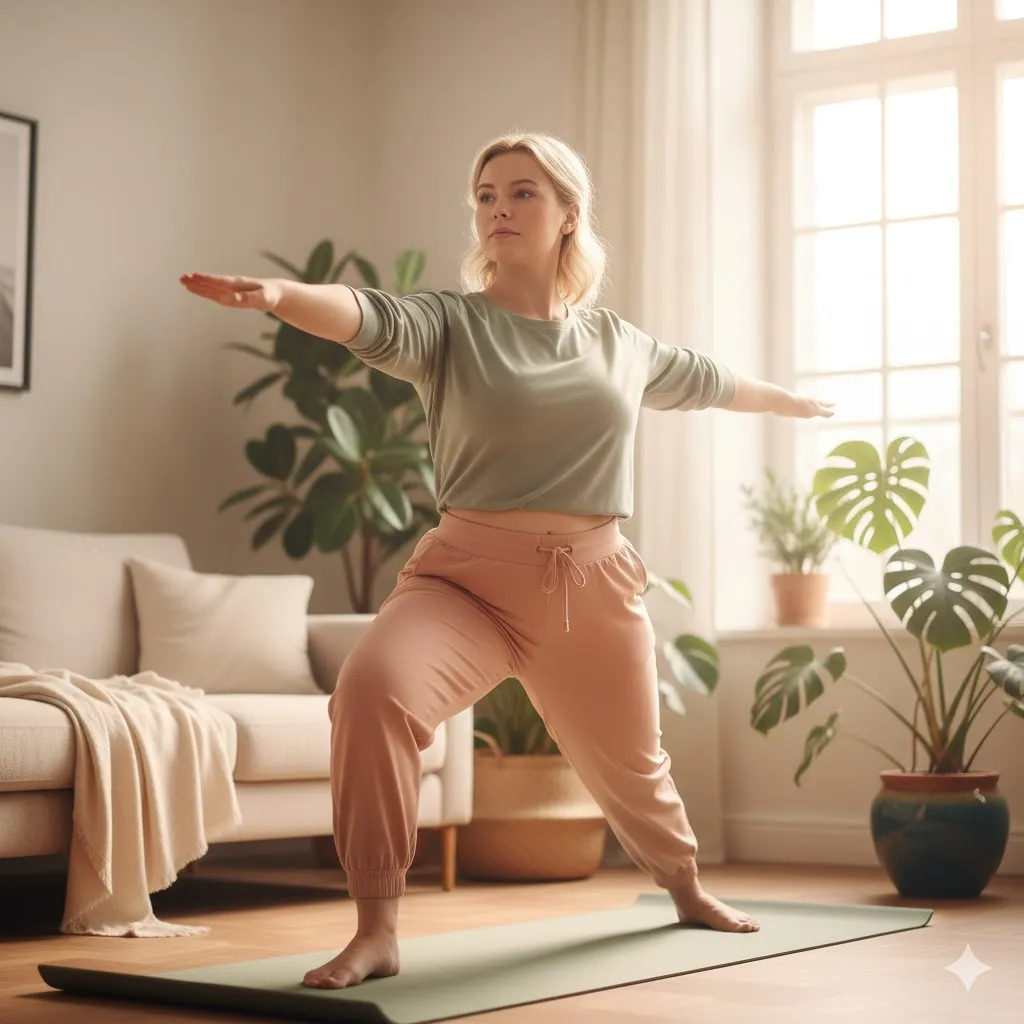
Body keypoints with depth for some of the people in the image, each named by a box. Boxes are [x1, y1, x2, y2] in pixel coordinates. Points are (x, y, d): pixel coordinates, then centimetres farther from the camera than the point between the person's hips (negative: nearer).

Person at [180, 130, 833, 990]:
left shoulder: (619, 341, 10)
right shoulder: (452, 324, -3)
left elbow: (704, 380, 30)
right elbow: (372, 319, -25)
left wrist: (793, 403, 47)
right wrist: (280, 294, -47)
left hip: (595, 586, 3)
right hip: (470, 574, -3)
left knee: (627, 765, 20)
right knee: (372, 689, -31)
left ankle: (687, 891, 53)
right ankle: (376, 932, -21)